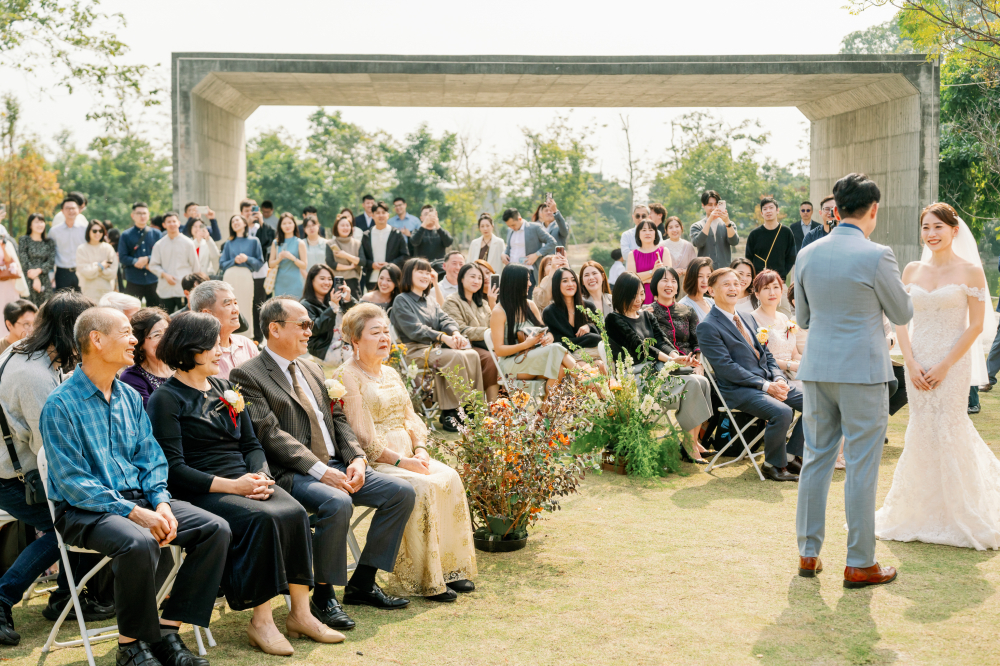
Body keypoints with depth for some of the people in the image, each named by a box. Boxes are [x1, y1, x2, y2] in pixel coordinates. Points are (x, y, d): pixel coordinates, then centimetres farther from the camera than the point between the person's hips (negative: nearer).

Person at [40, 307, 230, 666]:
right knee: (138, 542, -37)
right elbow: (73, 481, -15)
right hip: (85, 510, -7)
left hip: (137, 498, 7)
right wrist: (132, 512, -22)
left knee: (216, 528, -12)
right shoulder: (60, 404, -9)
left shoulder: (130, 397, 13)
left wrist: (161, 503, -7)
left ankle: (168, 630, -6)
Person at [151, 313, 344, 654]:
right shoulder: (165, 399, -3)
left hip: (244, 483, 6)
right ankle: (261, 621, -23)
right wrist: (231, 485, -19)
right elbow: (173, 469, -11)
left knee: (295, 513, -22)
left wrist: (260, 477, -5)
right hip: (202, 492, -6)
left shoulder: (225, 388, 19)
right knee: (262, 518, -32)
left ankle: (300, 613, -17)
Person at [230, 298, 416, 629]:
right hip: (291, 474, -8)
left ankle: (362, 583, 5)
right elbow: (271, 434, -15)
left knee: (402, 492, -5)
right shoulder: (248, 375, -5)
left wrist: (355, 458, -1)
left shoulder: (312, 369, 20)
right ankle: (323, 595, -16)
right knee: (337, 503, -36)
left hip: (335, 465, 8)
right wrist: (320, 470, -22)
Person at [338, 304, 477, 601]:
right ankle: (425, 580, -22)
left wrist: (420, 450, -2)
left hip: (406, 455, 7)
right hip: (374, 462, -7)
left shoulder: (390, 373, 19)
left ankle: (452, 567, -11)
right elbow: (362, 436, -14)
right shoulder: (348, 377, -8)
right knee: (423, 487, -29)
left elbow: (411, 418, 17)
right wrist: (401, 461, -18)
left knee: (450, 477, -17)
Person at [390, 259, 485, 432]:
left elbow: (444, 319, 11)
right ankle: (450, 412, -27)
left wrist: (455, 333, -13)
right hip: (415, 350, -7)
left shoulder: (430, 301, 25)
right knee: (457, 357, -31)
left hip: (434, 347, 7)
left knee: (472, 355, -20)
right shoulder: (401, 301, 1)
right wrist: (443, 337, -21)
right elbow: (414, 330, -11)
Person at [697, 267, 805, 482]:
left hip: (769, 382, 8)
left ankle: (792, 456, 8)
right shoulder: (707, 327, -7)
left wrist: (778, 379, -2)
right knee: (782, 412, -30)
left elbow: (766, 354, 20)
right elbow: (725, 366, -14)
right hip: (739, 390, -8)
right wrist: (765, 385, -19)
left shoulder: (747, 318, 20)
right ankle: (773, 465, -7)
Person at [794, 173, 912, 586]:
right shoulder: (876, 256, -12)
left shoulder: (807, 254, 3)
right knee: (861, 467, 2)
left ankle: (808, 554, 19)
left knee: (816, 460, 13)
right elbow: (903, 315, -1)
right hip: (863, 371, -5)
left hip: (817, 370, 5)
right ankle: (859, 565, 9)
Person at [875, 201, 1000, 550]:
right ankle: (922, 514, 18)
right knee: (922, 432, 5)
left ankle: (956, 518, 13)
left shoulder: (970, 271, -4)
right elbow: (900, 321, 7)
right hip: (917, 362, 4)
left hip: (953, 362, -3)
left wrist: (944, 366, -13)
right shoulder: (912, 270, 7)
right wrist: (911, 363, -5)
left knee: (947, 432, -3)